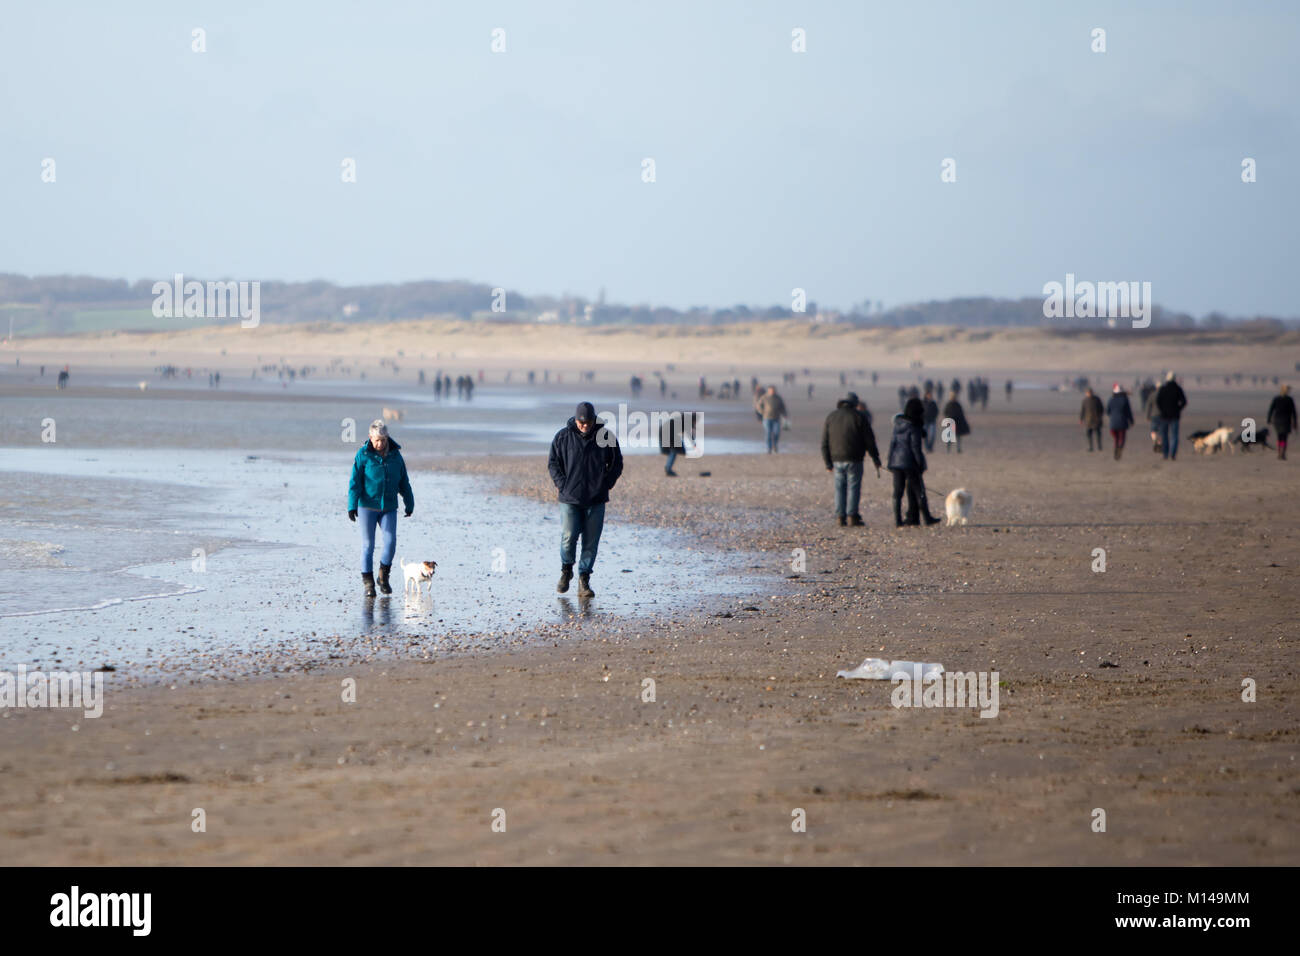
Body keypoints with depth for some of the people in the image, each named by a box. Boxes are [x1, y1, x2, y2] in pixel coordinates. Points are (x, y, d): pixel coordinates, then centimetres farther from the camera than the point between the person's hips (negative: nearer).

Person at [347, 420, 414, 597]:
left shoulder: (395, 454, 4)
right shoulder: (363, 455, -6)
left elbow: (404, 481, 13)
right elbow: (355, 482, -8)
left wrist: (409, 503, 16)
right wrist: (352, 506, -16)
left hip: (389, 507, 2)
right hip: (368, 505, -2)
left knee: (390, 541, -10)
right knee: (368, 544, -1)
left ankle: (383, 577, 9)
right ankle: (368, 583, 5)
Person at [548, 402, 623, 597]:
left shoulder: (605, 436, 1)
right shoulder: (563, 437, -2)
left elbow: (617, 463, 12)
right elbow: (553, 463, 7)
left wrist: (607, 484, 1)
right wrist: (562, 485, -4)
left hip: (596, 500, 1)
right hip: (570, 498, -1)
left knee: (591, 542, 0)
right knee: (568, 537, -10)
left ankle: (584, 581, 8)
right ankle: (566, 570, 17)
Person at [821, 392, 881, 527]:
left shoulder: (831, 417, 8)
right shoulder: (859, 417, -2)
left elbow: (824, 443, 7)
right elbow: (869, 440, -2)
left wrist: (828, 463, 12)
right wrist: (876, 460, 5)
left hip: (837, 460, 3)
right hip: (854, 460, -3)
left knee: (840, 488, 8)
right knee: (853, 487, 1)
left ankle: (840, 517, 3)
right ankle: (852, 515, -6)